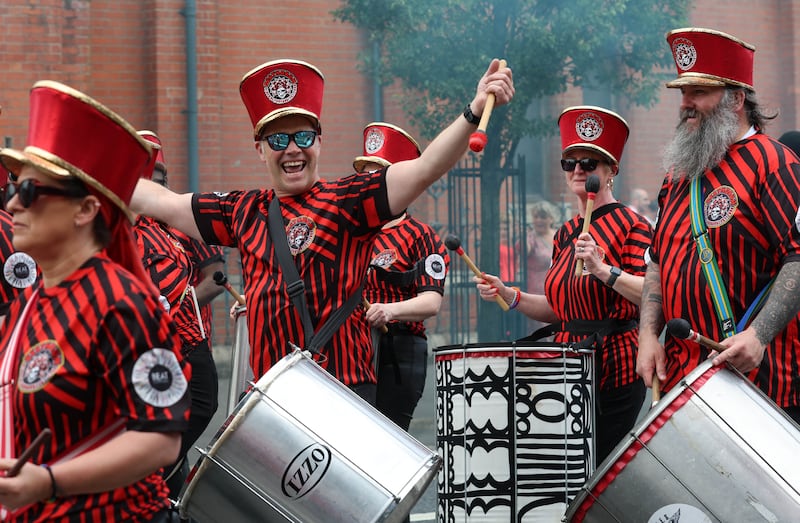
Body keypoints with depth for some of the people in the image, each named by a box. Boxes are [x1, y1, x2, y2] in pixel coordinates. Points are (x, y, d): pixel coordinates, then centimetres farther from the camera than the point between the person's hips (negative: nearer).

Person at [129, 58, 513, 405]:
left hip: (343, 395, -5)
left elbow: (424, 170, -14)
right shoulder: (245, 212, 14)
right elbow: (161, 203, 25)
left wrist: (475, 111, -27)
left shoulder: (346, 201, -1)